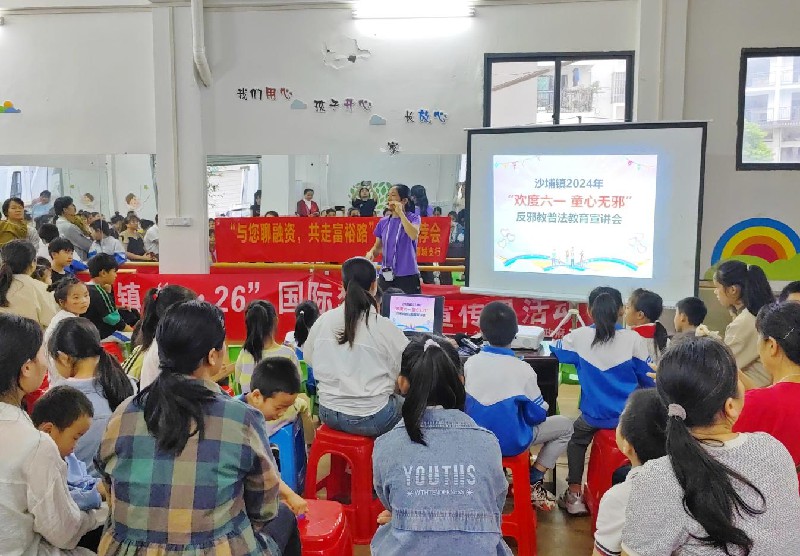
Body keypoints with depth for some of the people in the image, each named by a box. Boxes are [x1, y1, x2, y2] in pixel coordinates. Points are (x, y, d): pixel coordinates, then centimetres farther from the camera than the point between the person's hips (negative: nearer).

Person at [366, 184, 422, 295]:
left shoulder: (413, 218, 0)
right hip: (386, 277, 4)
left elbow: (413, 235, -22)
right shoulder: (383, 222, 10)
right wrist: (371, 252, -5)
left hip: (408, 276, -4)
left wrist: (400, 213, -17)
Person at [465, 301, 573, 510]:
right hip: (510, 442, -5)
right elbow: (538, 414, -9)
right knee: (565, 425, 16)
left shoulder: (470, 363, -9)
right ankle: (533, 483, 11)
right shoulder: (522, 369, -19)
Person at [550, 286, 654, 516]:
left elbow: (555, 350, 13)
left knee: (577, 437, 31)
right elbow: (650, 380, -3)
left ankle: (574, 495, 26)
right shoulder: (633, 339, -11)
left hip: (595, 416, 0)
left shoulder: (578, 337, -8)